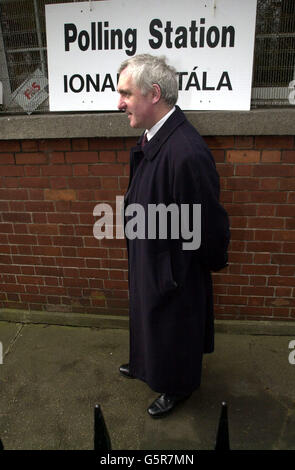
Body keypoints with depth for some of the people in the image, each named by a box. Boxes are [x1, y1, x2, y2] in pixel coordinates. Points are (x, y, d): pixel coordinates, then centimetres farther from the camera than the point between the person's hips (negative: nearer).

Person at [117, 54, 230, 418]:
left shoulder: (187, 153, -35)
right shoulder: (152, 136, -4)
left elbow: (209, 222, -26)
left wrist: (213, 262, -10)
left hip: (174, 266, -9)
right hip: (148, 255, 9)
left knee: (174, 325, 17)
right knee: (147, 315, 30)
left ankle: (178, 387, 48)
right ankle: (146, 364, 59)